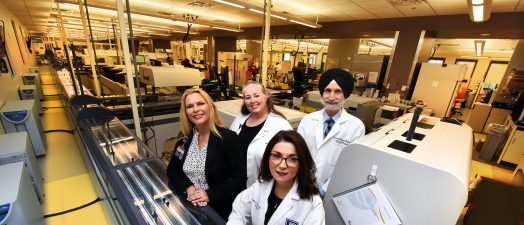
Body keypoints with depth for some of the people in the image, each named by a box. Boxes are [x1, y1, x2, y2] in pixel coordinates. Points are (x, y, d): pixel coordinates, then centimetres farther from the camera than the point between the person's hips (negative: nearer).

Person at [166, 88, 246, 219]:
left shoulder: (229, 138, -15)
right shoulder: (185, 139, 1)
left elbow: (239, 179, -14)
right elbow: (172, 170, 7)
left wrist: (210, 195, -20)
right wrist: (187, 188, -9)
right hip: (187, 205, 4)